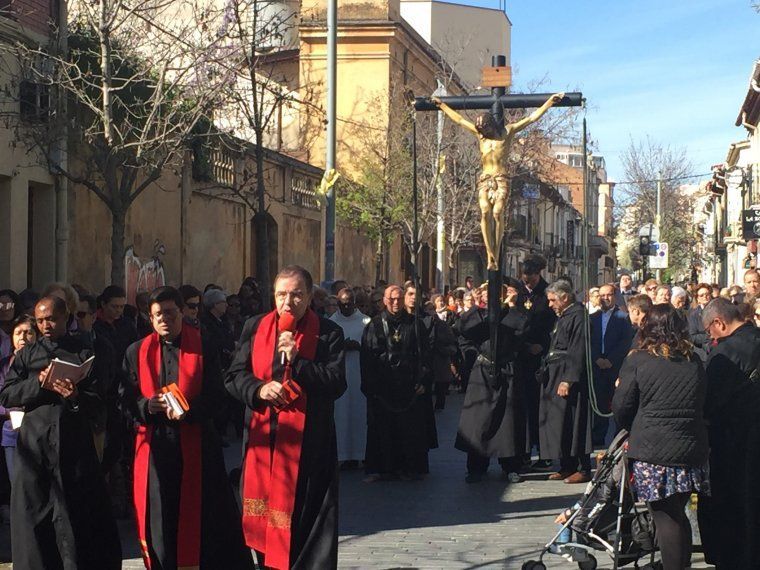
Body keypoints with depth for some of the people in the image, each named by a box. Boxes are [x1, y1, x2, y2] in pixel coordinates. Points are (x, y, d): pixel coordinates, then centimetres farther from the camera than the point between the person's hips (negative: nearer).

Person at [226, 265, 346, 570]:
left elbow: (336, 384, -10)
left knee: (303, 519, -2)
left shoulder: (328, 333, -2)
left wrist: (297, 361, -20)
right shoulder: (255, 327, 7)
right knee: (265, 517, 9)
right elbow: (234, 376, 7)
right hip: (262, 441, 3)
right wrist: (259, 389, -13)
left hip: (307, 446, -3)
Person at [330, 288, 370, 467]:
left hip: (360, 373, 0)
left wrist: (357, 345, -16)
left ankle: (360, 452, 7)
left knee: (360, 413, 1)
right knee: (341, 414, -2)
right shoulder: (331, 323, 7)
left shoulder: (365, 321, 7)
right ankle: (344, 454, 2)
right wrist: (342, 346, -15)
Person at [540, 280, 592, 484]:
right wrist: (547, 372, 14)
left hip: (569, 379, -10)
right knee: (558, 421, 11)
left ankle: (583, 469, -1)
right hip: (556, 378, 10)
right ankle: (567, 466, 17)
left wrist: (568, 380, -23)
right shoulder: (562, 317, 17)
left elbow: (578, 352, -20)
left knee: (573, 423, -6)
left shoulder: (578, 316, -13)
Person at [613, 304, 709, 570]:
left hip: (652, 449, -4)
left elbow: (621, 406, -3)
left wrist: (633, 430, 16)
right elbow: (701, 404, 15)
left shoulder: (637, 361, -6)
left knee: (665, 517, 1)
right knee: (678, 514, 17)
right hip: (690, 447, 4)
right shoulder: (694, 362, 6)